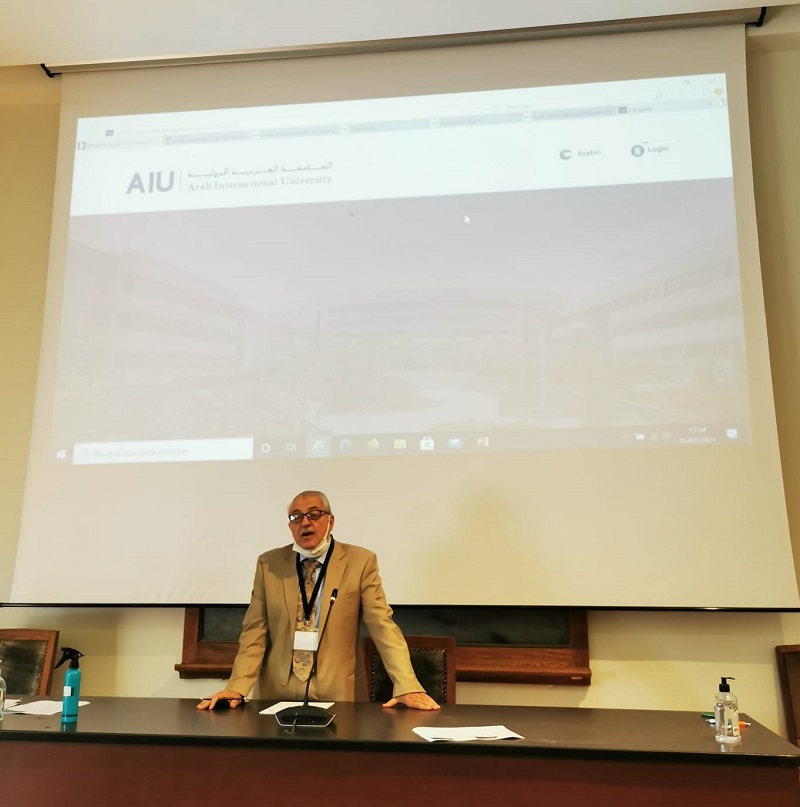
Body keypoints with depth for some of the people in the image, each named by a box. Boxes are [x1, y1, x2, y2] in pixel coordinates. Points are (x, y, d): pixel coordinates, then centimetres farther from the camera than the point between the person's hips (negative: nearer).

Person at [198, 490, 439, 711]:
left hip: (336, 694, -1)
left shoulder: (360, 561, 0)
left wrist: (407, 686, -15)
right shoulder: (269, 564, 5)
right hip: (278, 694, 1)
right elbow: (255, 631, 3)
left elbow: (383, 626, -5)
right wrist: (237, 687, -10)